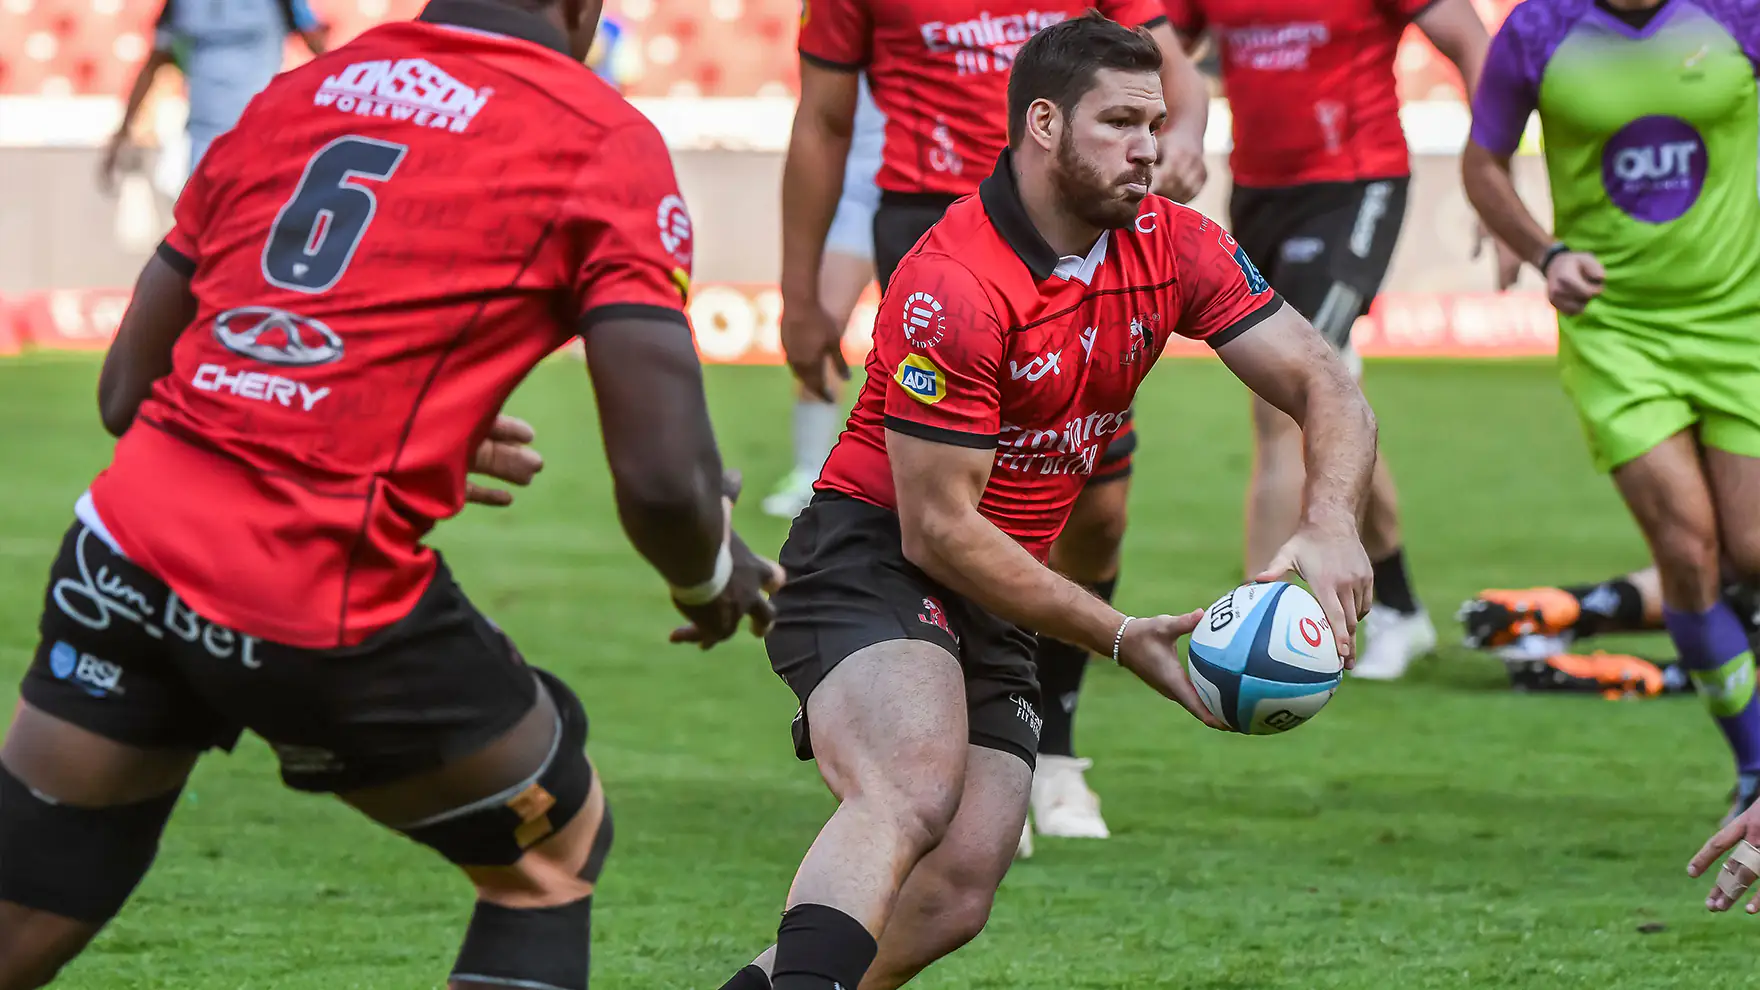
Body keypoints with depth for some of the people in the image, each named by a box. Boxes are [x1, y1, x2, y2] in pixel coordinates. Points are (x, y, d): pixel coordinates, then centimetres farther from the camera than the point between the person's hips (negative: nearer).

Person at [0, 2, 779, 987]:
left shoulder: (291, 94, 18)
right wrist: (710, 577, 16)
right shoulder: (605, 143, 2)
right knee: (558, 846, 21)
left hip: (122, 552, 5)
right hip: (326, 605, -5)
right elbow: (662, 479, -7)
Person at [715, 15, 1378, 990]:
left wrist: (1330, 524, -22)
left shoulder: (1172, 246, -1)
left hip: (997, 597, 7)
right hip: (872, 556, -7)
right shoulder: (951, 286, -22)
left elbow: (1325, 388, 0)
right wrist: (1122, 639, -21)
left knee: (957, 895, -8)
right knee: (915, 793, -36)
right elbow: (939, 527, -20)